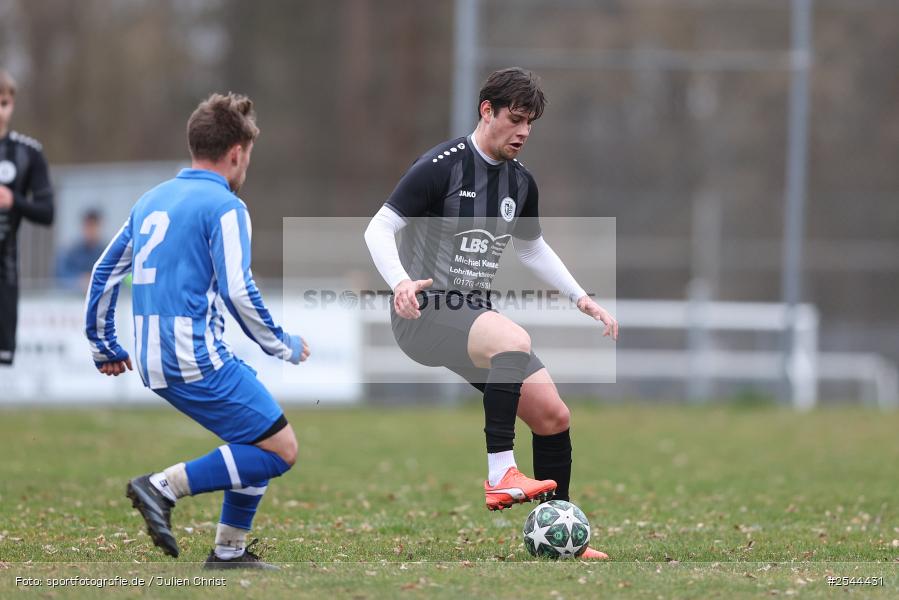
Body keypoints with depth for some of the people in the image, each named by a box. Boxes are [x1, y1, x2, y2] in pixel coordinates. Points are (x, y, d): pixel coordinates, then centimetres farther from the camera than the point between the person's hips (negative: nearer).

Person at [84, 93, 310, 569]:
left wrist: (104, 348, 30)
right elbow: (237, 291, -15)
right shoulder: (224, 206, -8)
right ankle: (165, 487, -13)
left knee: (260, 438, 19)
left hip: (153, 363, 9)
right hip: (198, 359, -9)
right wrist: (284, 347, -2)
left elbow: (104, 272, 21)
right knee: (280, 450, -5)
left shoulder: (151, 200, 16)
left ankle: (230, 548, 14)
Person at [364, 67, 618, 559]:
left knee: (553, 415, -2)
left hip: (474, 314, 8)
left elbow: (532, 248, 28)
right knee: (515, 340, -36)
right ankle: (500, 475, -34)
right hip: (425, 314, -8)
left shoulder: (520, 183, 11)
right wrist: (401, 282, -29)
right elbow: (379, 229, -12)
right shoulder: (442, 166, -11)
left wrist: (581, 298, 18)